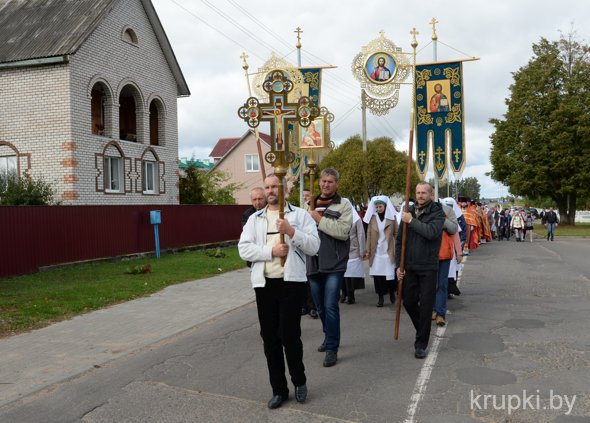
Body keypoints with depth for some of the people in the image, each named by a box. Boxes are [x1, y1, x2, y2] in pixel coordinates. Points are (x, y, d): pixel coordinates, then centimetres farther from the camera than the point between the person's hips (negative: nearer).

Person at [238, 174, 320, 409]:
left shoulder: (299, 215, 3)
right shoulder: (255, 219, 11)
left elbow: (313, 246, -6)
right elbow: (244, 249, 0)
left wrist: (292, 232, -19)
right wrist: (271, 251, -13)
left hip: (291, 282, -3)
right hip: (264, 284, 4)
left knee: (290, 335, -2)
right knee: (270, 339, 8)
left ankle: (299, 381, 24)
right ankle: (279, 389, 23)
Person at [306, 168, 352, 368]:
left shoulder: (343, 205, -2)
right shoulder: (311, 204, 13)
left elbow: (343, 231, -16)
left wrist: (320, 219, -15)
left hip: (334, 264, -5)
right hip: (313, 263, 5)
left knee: (330, 306, -10)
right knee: (320, 306, 17)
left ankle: (331, 348, 1)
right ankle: (330, 338, 37)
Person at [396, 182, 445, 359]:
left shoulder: (437, 213, -6)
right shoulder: (409, 213, 8)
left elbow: (431, 232, -26)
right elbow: (399, 240, 10)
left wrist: (412, 221, -17)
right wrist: (399, 265, 5)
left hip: (428, 268, -5)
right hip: (409, 267, 5)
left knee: (426, 306, -1)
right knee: (408, 302, 12)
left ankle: (421, 344, 10)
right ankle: (423, 331, 37)